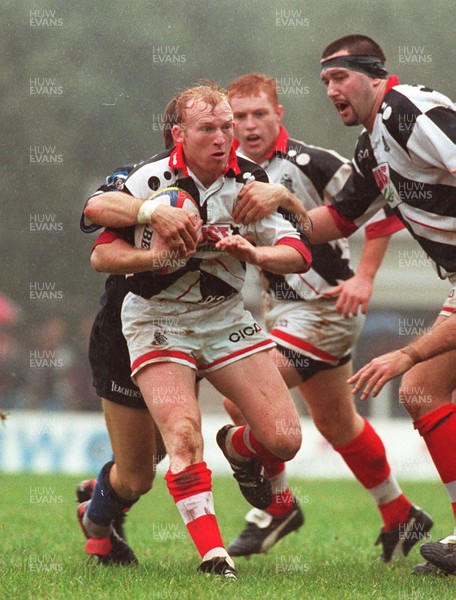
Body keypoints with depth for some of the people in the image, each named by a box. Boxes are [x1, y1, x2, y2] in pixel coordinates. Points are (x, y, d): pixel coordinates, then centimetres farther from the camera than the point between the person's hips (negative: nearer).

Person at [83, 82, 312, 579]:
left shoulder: (250, 179, -5)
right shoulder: (149, 181, -15)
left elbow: (298, 253, -5)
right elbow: (102, 257, -12)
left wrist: (252, 251, -25)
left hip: (226, 319, 3)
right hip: (157, 320, -3)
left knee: (284, 439, -7)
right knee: (184, 437, -23)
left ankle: (237, 448, 28)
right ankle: (212, 555, -17)